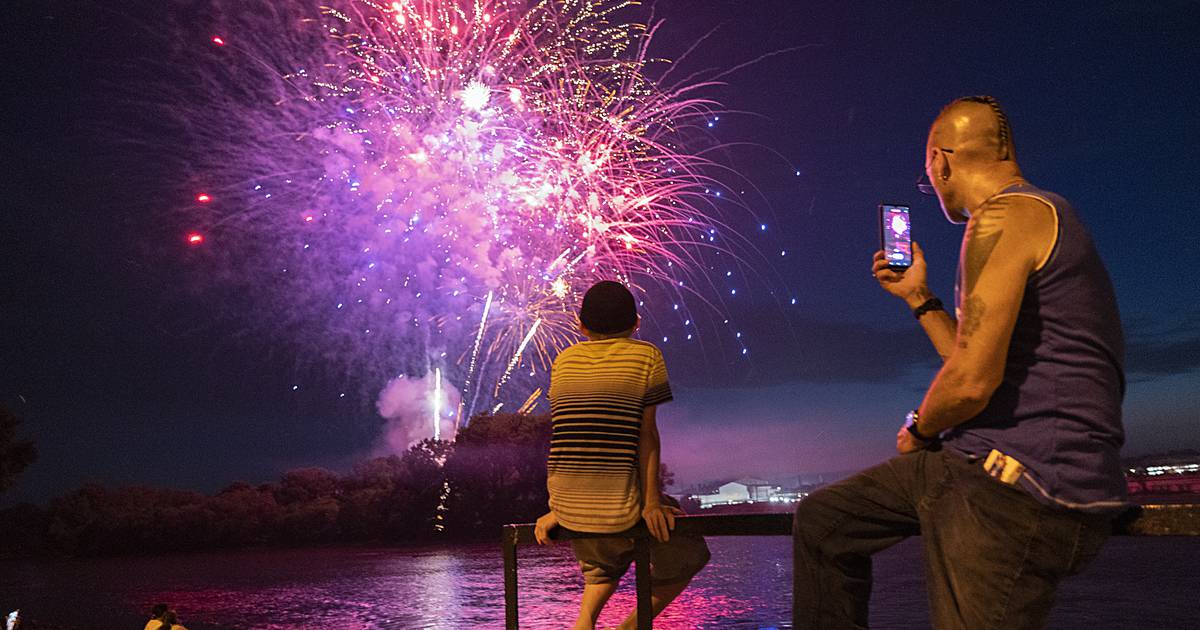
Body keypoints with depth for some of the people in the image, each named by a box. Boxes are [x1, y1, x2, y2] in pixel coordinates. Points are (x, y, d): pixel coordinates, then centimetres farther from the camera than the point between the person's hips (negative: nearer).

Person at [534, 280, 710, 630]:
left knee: (603, 560, 34)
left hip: (568, 508, 5)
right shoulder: (646, 356, 0)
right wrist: (651, 500, -5)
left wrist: (556, 508, 11)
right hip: (619, 503, -5)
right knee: (687, 555, 20)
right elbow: (647, 434, -6)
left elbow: (562, 438, 10)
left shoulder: (564, 360, 10)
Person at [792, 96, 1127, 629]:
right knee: (822, 519, 14)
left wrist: (918, 429, -3)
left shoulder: (1004, 216, -14)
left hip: (1019, 489, -10)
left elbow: (971, 383, -23)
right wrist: (917, 296, 26)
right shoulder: (1040, 219, 19)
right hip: (980, 465, 10)